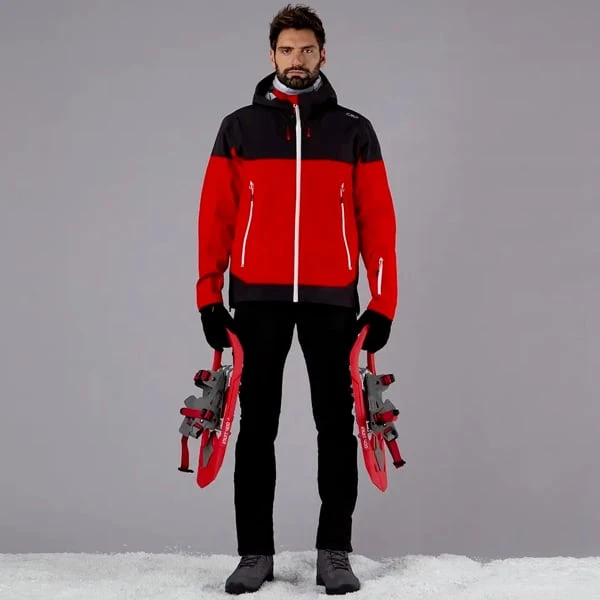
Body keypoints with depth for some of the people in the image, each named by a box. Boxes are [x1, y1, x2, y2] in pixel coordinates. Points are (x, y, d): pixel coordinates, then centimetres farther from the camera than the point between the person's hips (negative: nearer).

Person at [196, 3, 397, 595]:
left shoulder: (353, 129, 7)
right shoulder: (239, 127, 7)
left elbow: (377, 219, 4)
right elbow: (216, 215, 5)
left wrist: (383, 301, -1)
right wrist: (209, 296, 0)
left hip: (332, 300, 0)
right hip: (258, 299, 0)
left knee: (336, 425, 3)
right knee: (256, 428, 5)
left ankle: (335, 552, 13)